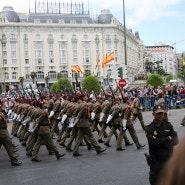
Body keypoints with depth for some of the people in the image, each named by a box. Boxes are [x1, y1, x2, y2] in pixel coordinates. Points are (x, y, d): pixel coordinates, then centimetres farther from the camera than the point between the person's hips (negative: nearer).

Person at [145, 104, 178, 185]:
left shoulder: (168, 125, 2)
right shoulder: (149, 128, -8)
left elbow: (175, 141, -8)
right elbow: (154, 142, -23)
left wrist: (161, 142, -20)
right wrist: (168, 138, -12)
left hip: (169, 159, 3)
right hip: (156, 161, -3)